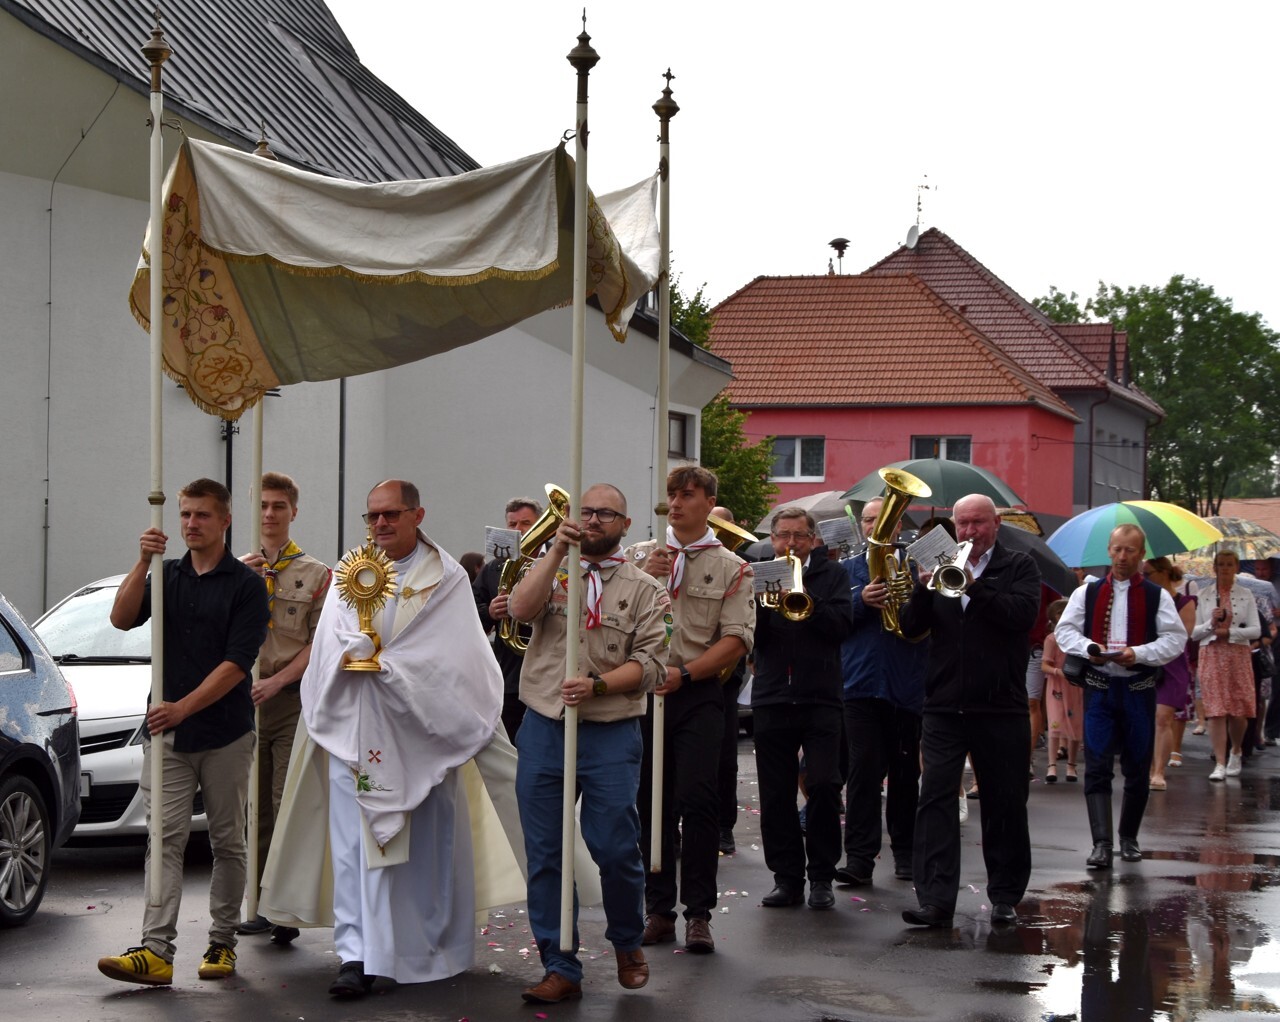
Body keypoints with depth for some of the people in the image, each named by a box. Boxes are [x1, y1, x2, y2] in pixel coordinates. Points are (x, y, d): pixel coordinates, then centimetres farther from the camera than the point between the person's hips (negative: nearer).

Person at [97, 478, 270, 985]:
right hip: (167, 734, 3)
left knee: (227, 841, 6)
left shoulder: (245, 584, -1)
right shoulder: (167, 576, 12)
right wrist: (143, 563, -16)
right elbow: (122, 619, -4)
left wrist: (185, 706, -19)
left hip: (225, 734, -3)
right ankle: (156, 950, -12)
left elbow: (237, 663, -10)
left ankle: (222, 942, 16)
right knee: (165, 839, -5)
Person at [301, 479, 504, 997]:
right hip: (357, 731, 2)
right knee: (356, 840, -4)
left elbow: (451, 660, -7)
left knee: (427, 843, 6)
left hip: (419, 734, -2)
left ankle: (430, 946, 20)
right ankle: (358, 954, -6)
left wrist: (383, 662, -13)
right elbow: (329, 648, 5)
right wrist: (353, 654, -17)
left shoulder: (445, 578, 3)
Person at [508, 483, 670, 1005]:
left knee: (616, 851, -3)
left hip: (610, 735, -2)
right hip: (544, 728, 2)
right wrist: (558, 550, -14)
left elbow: (650, 664, -5)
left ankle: (627, 943, 24)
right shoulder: (552, 569, 11)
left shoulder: (644, 589, 4)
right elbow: (521, 608, -10)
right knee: (545, 855, 3)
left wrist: (596, 685, -18)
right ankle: (561, 969, 11)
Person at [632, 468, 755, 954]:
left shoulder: (731, 568, 5)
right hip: (644, 691, 3)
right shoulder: (641, 556, 12)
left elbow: (737, 640, -4)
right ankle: (659, 909, 13)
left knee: (698, 800, -10)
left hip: (697, 695, -2)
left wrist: (685, 672, -15)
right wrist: (644, 579, -10)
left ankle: (699, 913, -3)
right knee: (651, 802, 5)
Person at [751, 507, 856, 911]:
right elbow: (751, 636, 0)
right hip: (771, 698, 2)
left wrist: (803, 597, -16)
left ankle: (821, 877, 1)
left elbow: (841, 627, -8)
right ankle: (786, 877, 10)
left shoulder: (831, 574, 7)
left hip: (820, 698, -2)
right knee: (776, 794, 2)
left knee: (824, 785, -9)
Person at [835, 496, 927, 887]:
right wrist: (862, 601, -14)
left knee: (905, 771, 8)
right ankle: (859, 857, -11)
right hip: (861, 681, 0)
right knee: (863, 768, -8)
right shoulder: (847, 570, 13)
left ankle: (905, 851, 19)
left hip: (907, 686, 1)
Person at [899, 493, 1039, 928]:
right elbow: (911, 626, 4)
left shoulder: (1018, 567, 4)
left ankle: (1005, 896, 16)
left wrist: (974, 587, -23)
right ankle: (935, 898, -9)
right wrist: (923, 589, -15)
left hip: (1000, 708, -2)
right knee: (935, 798, -7)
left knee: (1005, 803, 6)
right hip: (944, 708, 2)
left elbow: (1023, 614, -14)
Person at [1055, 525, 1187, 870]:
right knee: (1097, 767, -9)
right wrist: (1088, 647, -14)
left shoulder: (1157, 596, 2)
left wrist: (1139, 653, -18)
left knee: (1138, 769, 8)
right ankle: (1101, 843, -15)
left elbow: (1175, 638, -4)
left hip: (1138, 689, 0)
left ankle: (1129, 837, 25)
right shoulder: (1087, 593, 7)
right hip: (1099, 687, 0)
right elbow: (1064, 630, 6)